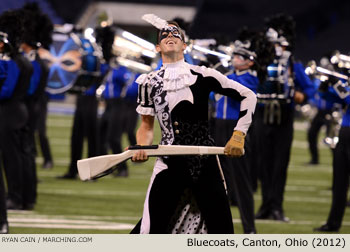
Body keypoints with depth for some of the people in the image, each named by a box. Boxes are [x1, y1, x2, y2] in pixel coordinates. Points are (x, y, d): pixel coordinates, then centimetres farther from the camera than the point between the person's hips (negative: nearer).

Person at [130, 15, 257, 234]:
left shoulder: (202, 75, 3)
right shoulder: (149, 82, 9)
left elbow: (248, 96, 5)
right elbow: (147, 126, 14)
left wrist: (239, 135, -4)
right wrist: (141, 148, -7)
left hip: (205, 162, 0)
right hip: (170, 164, 0)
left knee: (222, 232, -1)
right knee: (151, 231, -10)